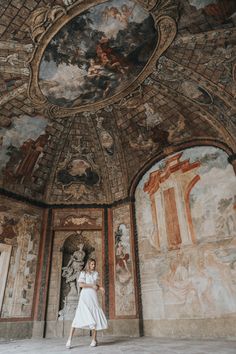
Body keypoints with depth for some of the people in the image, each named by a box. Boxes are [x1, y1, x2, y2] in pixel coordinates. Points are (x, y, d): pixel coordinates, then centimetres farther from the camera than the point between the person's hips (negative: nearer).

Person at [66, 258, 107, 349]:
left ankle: (94, 339, 8)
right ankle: (69, 339, -8)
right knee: (79, 315, -12)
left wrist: (100, 287, 2)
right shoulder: (83, 273, 4)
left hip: (93, 296, 4)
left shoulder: (96, 273, 17)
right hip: (85, 295, -4)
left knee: (95, 317, -3)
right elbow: (80, 284, -7)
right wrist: (91, 286, -11)